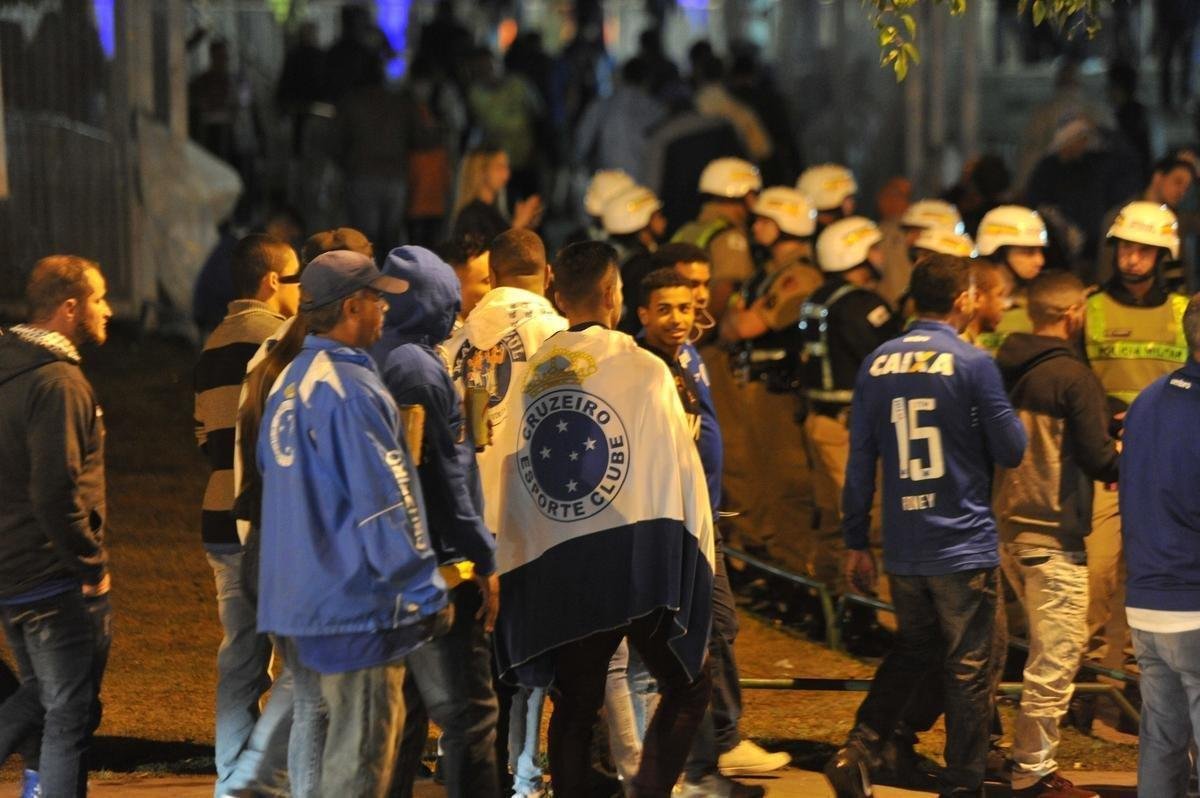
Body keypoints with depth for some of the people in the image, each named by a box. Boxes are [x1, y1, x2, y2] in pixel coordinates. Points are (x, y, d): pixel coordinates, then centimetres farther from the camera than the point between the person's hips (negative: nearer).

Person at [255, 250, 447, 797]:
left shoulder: (289, 383, 12)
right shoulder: (351, 390, -17)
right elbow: (386, 503, -19)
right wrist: (427, 591, -13)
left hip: (301, 601, 9)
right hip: (356, 604, -9)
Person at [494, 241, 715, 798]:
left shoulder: (531, 375, 4)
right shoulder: (643, 370, -7)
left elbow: (514, 476, 7)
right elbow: (679, 472, -5)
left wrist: (513, 561, 14)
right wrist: (697, 556, 4)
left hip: (554, 565, 4)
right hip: (637, 562, -4)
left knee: (575, 703, 11)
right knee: (687, 688, 7)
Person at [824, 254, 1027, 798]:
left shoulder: (877, 365, 2)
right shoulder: (973, 364, -12)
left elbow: (860, 461, 6)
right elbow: (1012, 450, -7)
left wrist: (856, 542, 13)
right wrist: (1012, 418, 15)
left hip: (902, 550, 5)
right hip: (965, 548, -5)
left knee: (911, 652, 21)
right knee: (969, 671, 6)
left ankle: (858, 752, 6)